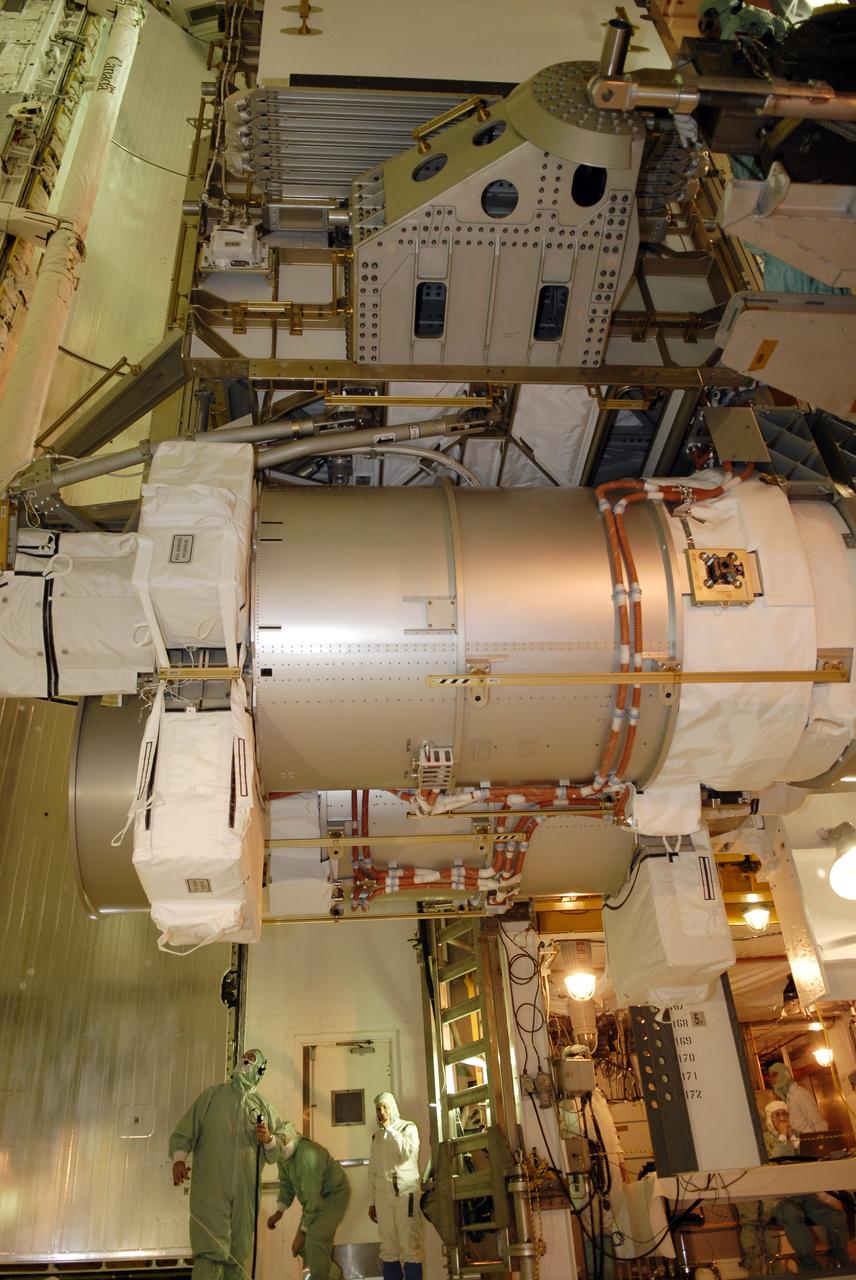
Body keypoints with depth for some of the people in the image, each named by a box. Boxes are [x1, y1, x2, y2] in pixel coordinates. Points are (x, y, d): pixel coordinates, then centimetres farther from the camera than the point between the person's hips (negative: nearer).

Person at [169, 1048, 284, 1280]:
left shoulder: (263, 1106, 12)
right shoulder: (211, 1096, 7)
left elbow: (281, 1143, 13)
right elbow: (183, 1133, 5)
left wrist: (269, 1139, -8)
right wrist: (178, 1159, -12)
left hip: (245, 1191, 3)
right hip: (210, 1188, -3)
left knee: (238, 1255, 8)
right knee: (211, 1252, -13)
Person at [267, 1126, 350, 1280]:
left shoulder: (308, 1154, -35)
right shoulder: (283, 1154, -9)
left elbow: (311, 1197, -30)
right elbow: (286, 1183, 5)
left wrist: (302, 1232, -23)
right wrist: (279, 1211, -7)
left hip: (335, 1194, -8)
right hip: (316, 1196, 9)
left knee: (313, 1240, -22)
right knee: (303, 1245, 6)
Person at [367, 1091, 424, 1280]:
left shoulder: (408, 1127, 5)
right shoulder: (376, 1135, 17)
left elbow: (408, 1152, -14)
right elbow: (372, 1170, 18)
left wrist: (390, 1129, -7)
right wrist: (372, 1201, 13)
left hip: (406, 1192, -4)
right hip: (383, 1194, 4)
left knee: (411, 1245, -8)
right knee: (388, 1248, 2)